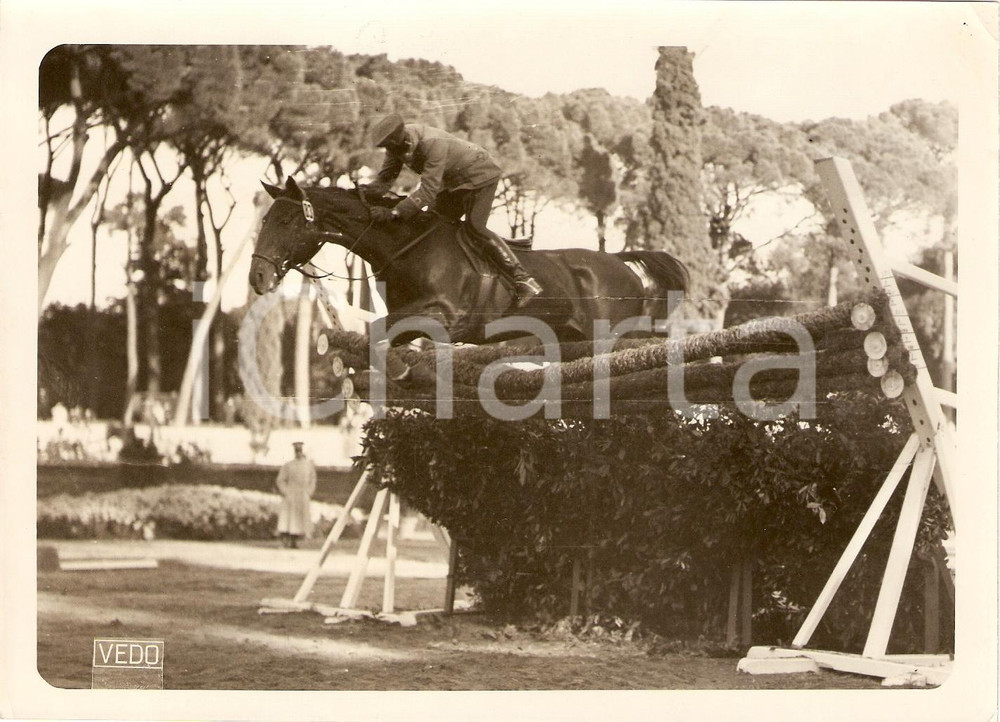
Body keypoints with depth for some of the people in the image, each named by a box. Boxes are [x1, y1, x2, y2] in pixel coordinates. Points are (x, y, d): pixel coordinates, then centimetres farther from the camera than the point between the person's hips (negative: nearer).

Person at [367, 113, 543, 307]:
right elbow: (385, 177, -8)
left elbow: (428, 191, -42)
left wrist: (394, 213, -47)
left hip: (480, 175, -9)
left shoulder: (433, 145, -39)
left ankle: (524, 281, -19)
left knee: (475, 227, -18)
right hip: (453, 182, 9)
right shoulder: (396, 142, -14)